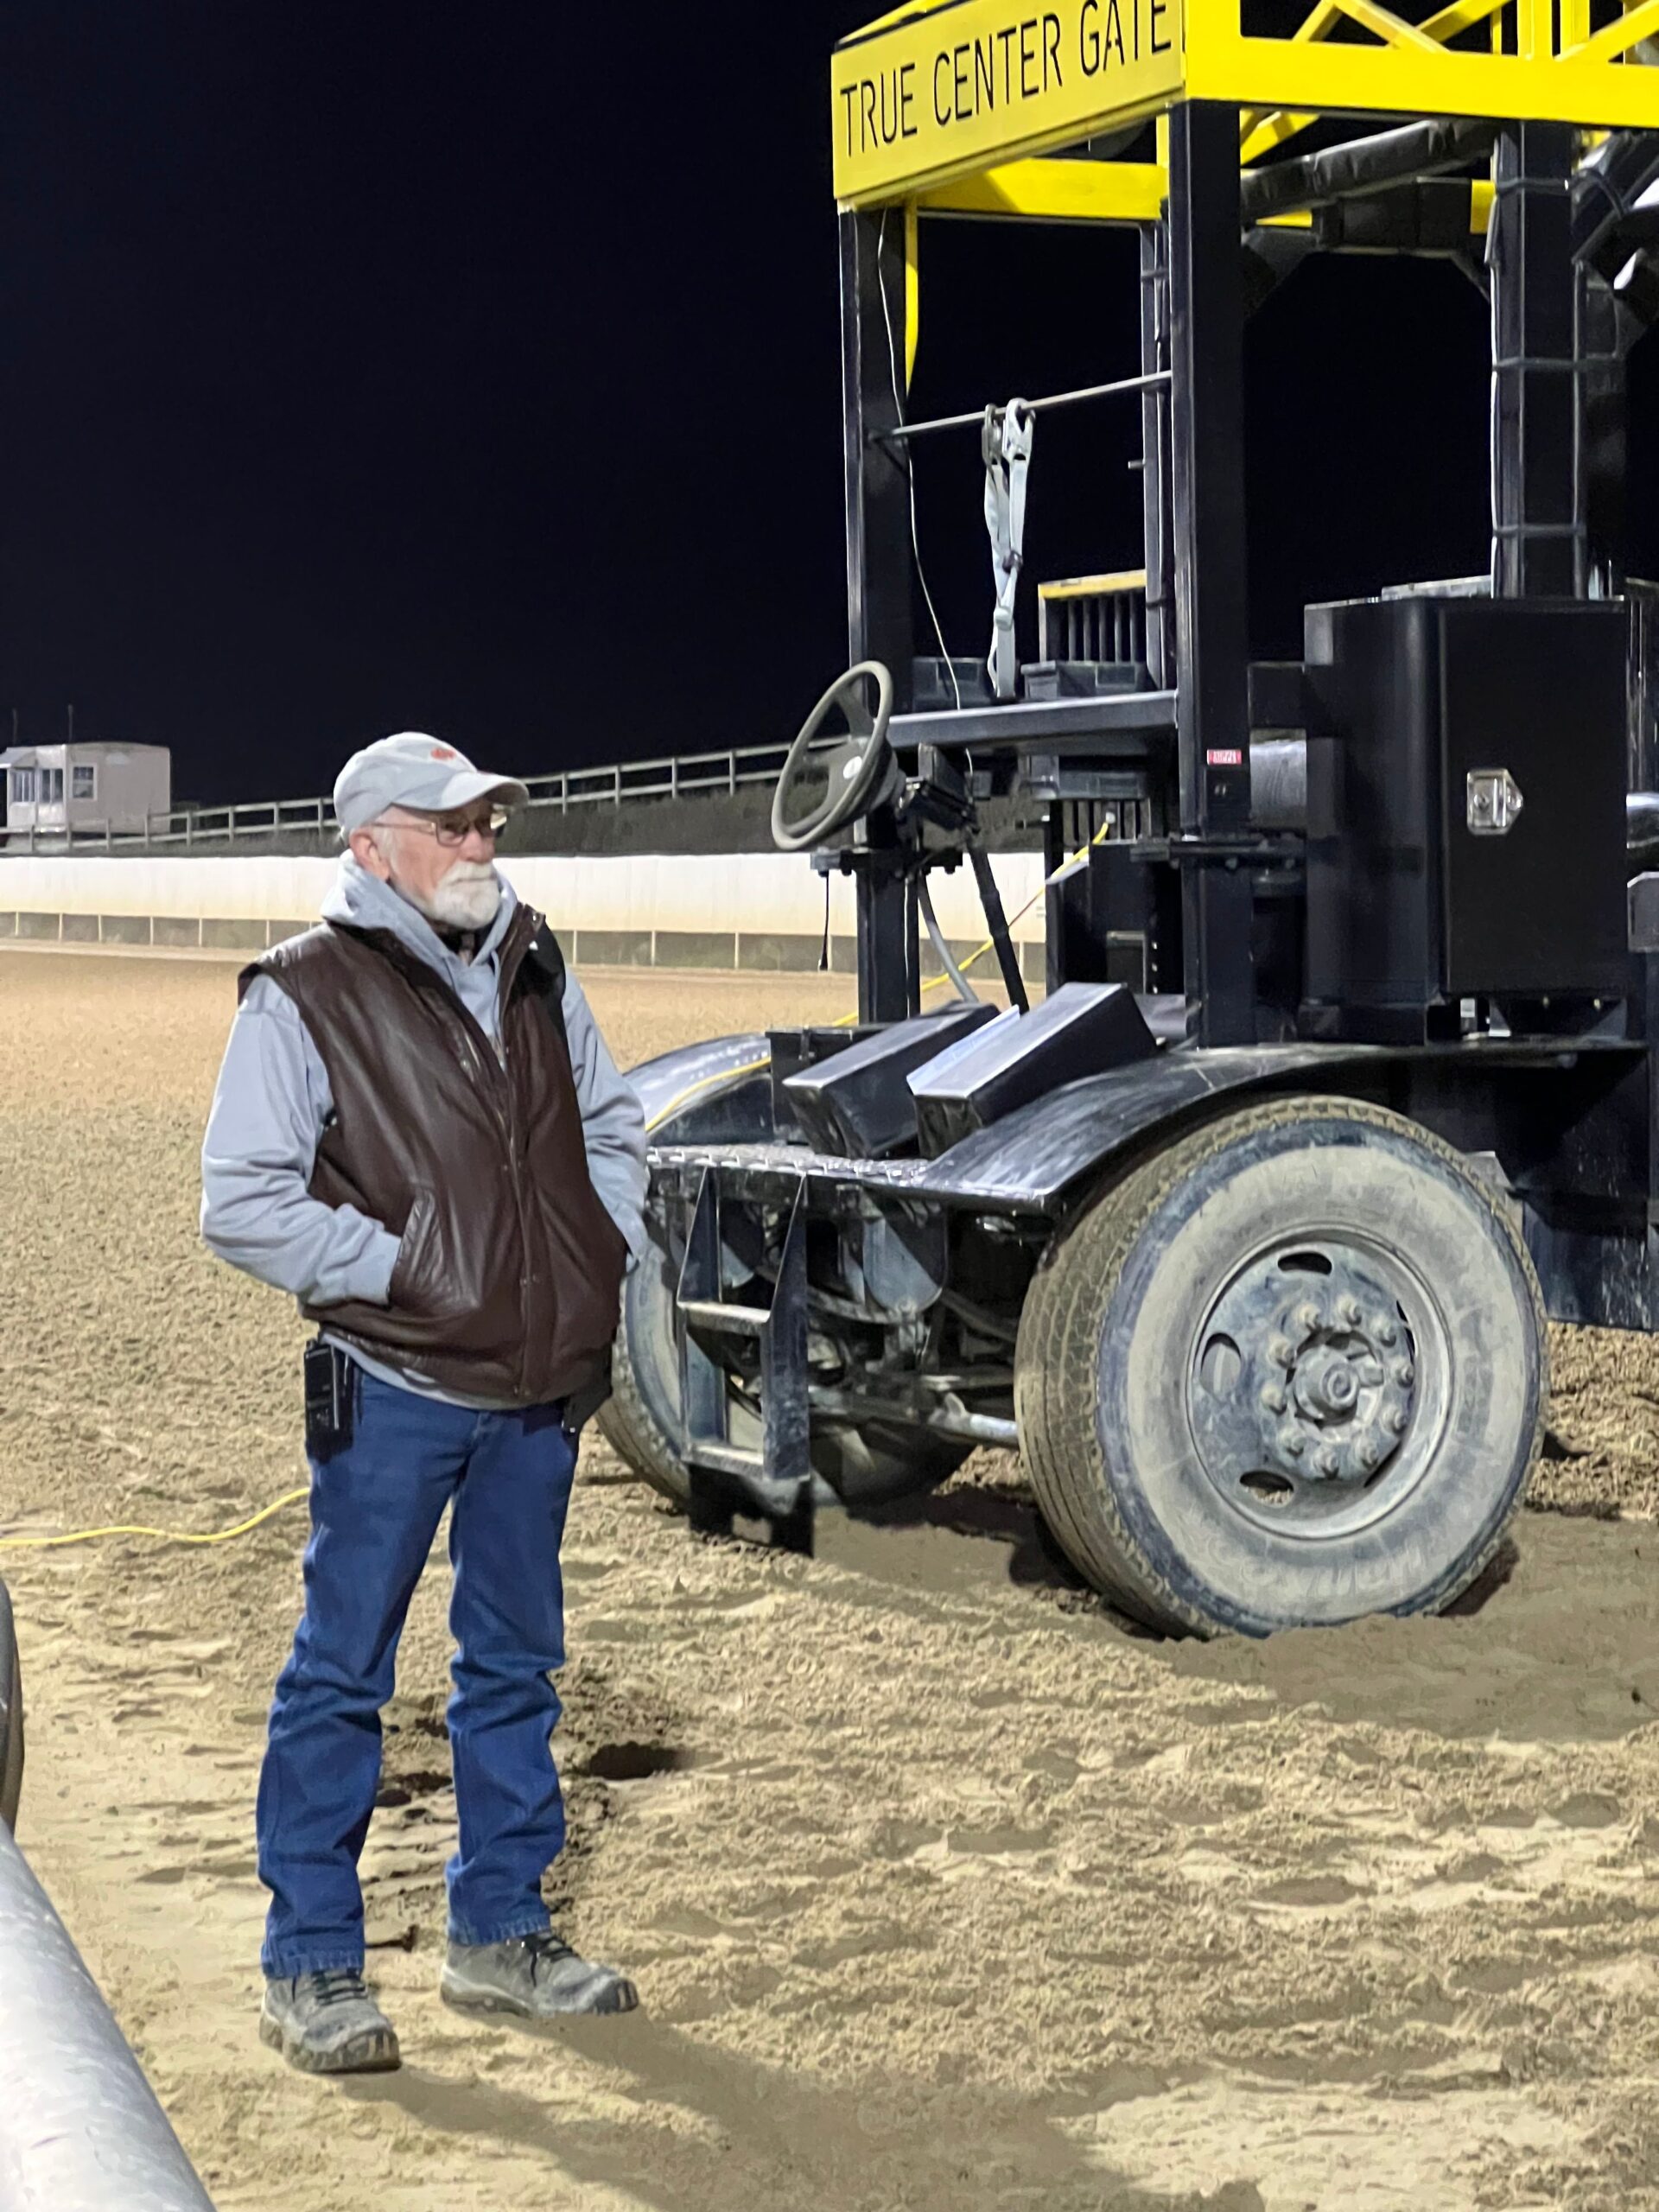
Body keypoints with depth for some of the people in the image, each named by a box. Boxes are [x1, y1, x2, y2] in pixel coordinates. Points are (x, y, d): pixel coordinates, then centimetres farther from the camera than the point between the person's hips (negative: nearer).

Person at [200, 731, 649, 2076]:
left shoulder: (533, 970, 9)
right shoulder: (305, 996, -10)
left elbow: (610, 1124, 22)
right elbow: (242, 1203, -13)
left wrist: (607, 1257, 7)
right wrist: (396, 1269, -16)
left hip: (542, 1386, 6)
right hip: (393, 1395, -6)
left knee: (516, 1663, 14)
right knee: (342, 1673, 0)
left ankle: (500, 1936, 27)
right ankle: (312, 1967, 9)